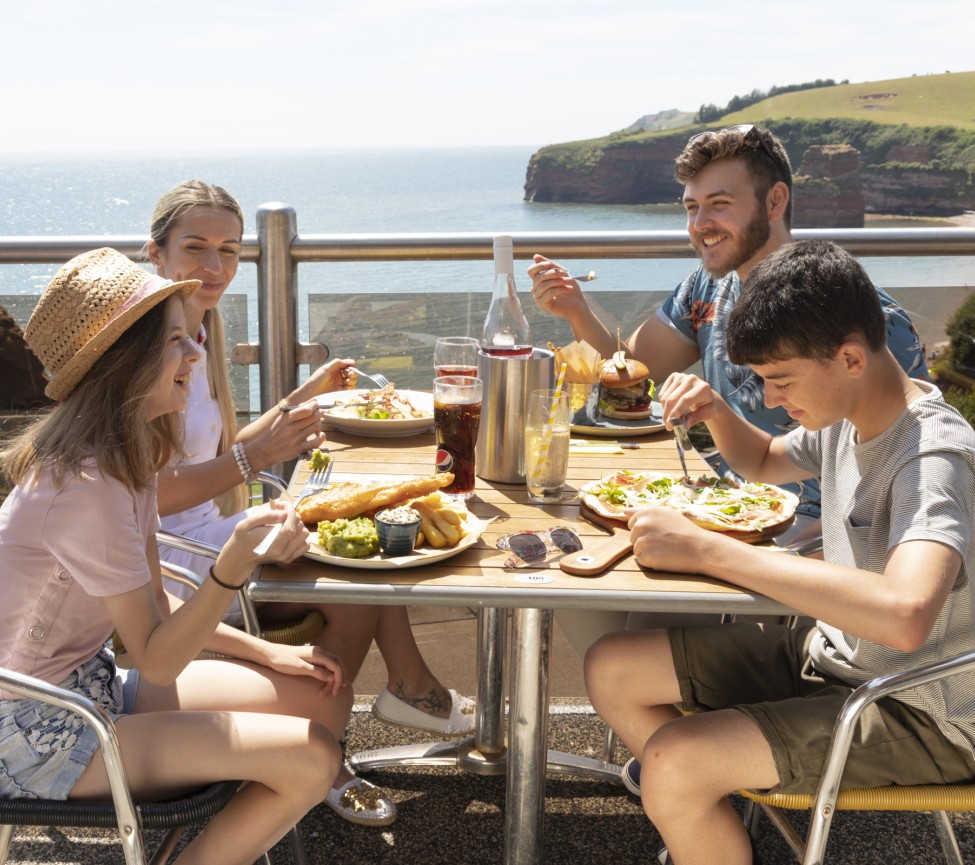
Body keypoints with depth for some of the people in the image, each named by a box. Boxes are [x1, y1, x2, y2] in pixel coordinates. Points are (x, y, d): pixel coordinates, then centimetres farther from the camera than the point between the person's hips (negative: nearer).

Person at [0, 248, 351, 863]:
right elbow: (157, 658, -22)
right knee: (311, 758, -19)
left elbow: (152, 605, 9)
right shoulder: (88, 486, -27)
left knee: (325, 697, 3)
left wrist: (269, 653, 1)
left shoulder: (127, 455, 3)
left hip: (90, 685, 9)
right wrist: (237, 564, -38)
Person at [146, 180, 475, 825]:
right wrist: (258, 456, -33)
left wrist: (302, 398, 12)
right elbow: (148, 493, -26)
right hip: (169, 564, -9)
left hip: (213, 530, 9)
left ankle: (410, 687, 13)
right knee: (354, 596, -15)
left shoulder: (198, 330, 10)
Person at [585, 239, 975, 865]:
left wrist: (704, 550, -41)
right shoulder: (847, 415, 0)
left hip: (918, 713, -8)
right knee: (611, 669, 3)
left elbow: (904, 615, -45)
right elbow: (765, 462, 23)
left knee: (672, 766, -26)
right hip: (829, 655, 9)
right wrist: (715, 410, -1)